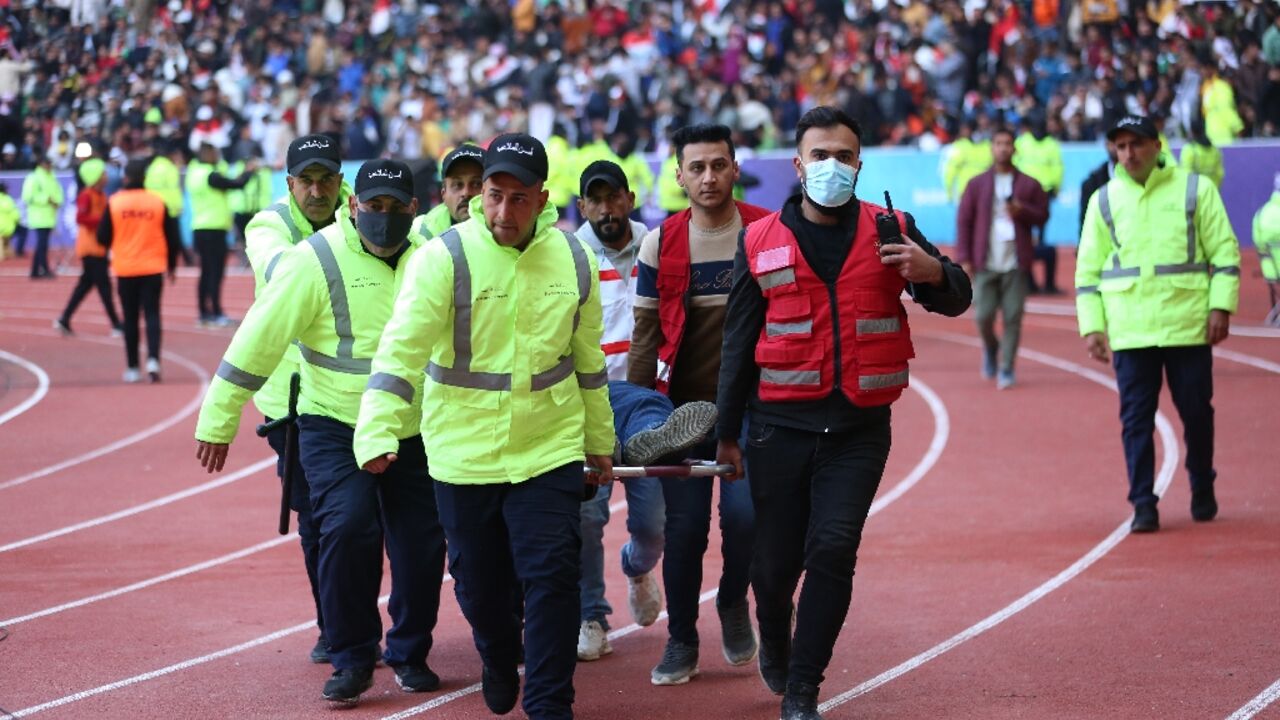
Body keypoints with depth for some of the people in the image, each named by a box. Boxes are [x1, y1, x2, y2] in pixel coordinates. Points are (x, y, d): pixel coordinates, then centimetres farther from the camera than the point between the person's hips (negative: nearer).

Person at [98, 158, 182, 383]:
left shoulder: (114, 203, -6)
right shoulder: (158, 202, -3)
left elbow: (103, 238, -2)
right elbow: (172, 237, 2)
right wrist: (171, 264, 17)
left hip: (125, 269, 0)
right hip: (153, 269, 0)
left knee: (130, 319, 8)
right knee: (152, 315, 2)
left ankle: (132, 368, 9)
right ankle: (153, 360, -17)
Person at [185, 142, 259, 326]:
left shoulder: (194, 172, 10)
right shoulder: (210, 175, -16)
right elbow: (236, 184, -15)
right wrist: (249, 171, 1)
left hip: (199, 229, 9)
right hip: (214, 229, -8)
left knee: (206, 272, 13)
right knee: (216, 272, -6)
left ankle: (205, 312, 14)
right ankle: (217, 314, -7)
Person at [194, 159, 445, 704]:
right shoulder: (317, 259, -13)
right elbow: (259, 338, -12)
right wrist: (218, 420, -12)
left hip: (413, 433, 4)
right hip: (334, 428, -4)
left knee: (422, 545, 2)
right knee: (347, 528, -20)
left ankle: (409, 654, 24)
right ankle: (352, 659, -4)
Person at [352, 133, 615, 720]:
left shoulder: (574, 260, 0)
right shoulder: (444, 258, -12)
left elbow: (588, 359, 12)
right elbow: (401, 348, -19)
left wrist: (600, 441, 20)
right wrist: (376, 433, -31)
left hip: (549, 449, 1)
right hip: (463, 454, -1)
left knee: (552, 577, -8)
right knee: (479, 583, 13)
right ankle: (499, 662, 44)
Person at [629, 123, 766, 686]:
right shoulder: (660, 244, 2)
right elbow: (646, 333, 6)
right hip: (682, 407, 1)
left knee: (744, 514, -12)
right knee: (684, 527, 1)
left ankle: (733, 603, 18)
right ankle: (681, 642, 16)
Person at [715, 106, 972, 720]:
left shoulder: (890, 231, 3)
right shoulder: (761, 242, 4)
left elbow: (956, 299, 0)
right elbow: (738, 342, 7)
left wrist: (934, 273, -24)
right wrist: (726, 432, 7)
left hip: (859, 428, 0)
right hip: (782, 426, 0)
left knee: (833, 550, -11)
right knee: (777, 559, 6)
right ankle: (774, 644, 38)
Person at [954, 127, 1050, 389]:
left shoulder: (1029, 185, 8)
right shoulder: (977, 184, 8)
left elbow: (1043, 215, 9)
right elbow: (963, 221, 5)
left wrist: (1022, 211, -12)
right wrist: (964, 259, -3)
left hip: (1015, 264, 0)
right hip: (985, 264, 0)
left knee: (1013, 318, -4)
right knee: (984, 315, -4)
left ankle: (1006, 369, 4)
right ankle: (990, 348, 27)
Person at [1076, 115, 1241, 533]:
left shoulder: (1195, 190, 3)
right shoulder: (1104, 200, 8)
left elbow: (1225, 251, 2)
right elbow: (1088, 269, 10)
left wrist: (1221, 306, -7)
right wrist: (1091, 325, 1)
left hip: (1188, 324, -1)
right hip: (1129, 330, 1)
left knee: (1196, 411, 6)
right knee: (1136, 418, -2)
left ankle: (1203, 491, 24)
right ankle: (1143, 505, 2)